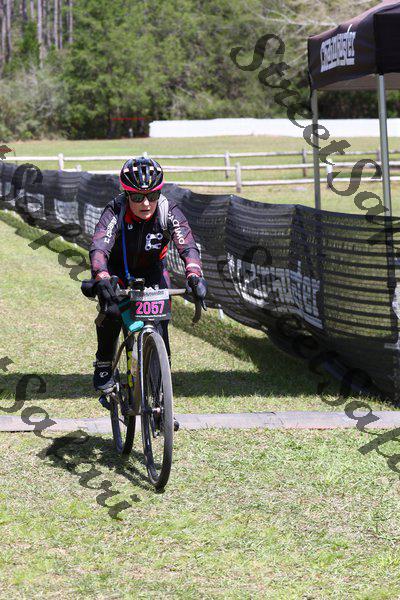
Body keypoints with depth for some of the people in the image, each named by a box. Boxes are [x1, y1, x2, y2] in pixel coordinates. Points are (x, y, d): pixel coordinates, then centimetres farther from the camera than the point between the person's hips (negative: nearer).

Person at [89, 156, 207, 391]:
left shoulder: (169, 211, -27)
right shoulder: (115, 212, -31)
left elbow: (188, 246, -37)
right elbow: (98, 248, -43)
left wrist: (195, 276, -56)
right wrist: (102, 279, -62)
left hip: (151, 269, 1)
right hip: (116, 270, -1)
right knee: (111, 311, -25)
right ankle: (104, 365, -4)